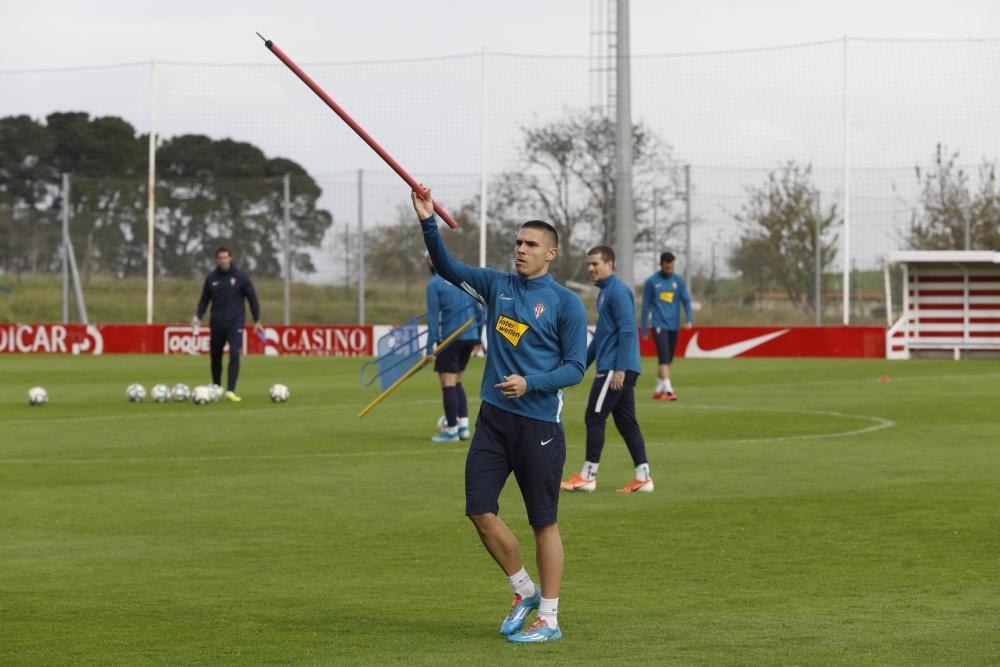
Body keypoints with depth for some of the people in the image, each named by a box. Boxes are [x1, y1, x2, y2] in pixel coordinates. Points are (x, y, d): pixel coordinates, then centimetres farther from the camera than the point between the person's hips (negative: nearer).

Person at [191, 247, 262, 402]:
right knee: (215, 356, 10)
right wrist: (198, 316, -4)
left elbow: (252, 298, 2)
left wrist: (257, 321, -2)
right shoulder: (211, 278, 4)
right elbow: (204, 299, 11)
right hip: (217, 324, 3)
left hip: (235, 323, -3)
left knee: (234, 354, -17)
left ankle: (230, 391, -19)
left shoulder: (240, 277, -2)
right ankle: (216, 388, 32)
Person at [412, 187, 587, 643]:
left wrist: (530, 384, -21)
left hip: (539, 424, -5)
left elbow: (575, 367, -6)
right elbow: (446, 267, 5)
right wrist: (428, 222, -11)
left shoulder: (565, 303, -5)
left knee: (543, 522, 1)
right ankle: (524, 590, 22)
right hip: (493, 417, 5)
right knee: (480, 511, 2)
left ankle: (549, 619, 8)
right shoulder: (498, 285, 9)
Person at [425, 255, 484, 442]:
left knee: (448, 384, -1)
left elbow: (433, 316, -11)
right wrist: (477, 338, 21)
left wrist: (430, 347, -11)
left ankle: (452, 430, -2)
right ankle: (463, 425, 9)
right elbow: (478, 309, 14)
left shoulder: (434, 284, -7)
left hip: (450, 339, -6)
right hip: (470, 336, 7)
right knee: (456, 382, 17)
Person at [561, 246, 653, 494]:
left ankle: (588, 476, 0)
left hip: (615, 369, -10)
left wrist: (620, 369, -23)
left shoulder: (618, 291, -12)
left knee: (594, 418, -5)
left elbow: (627, 331, -19)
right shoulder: (605, 292, 18)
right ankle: (643, 477, 7)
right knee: (626, 422, 8)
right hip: (611, 368, 10)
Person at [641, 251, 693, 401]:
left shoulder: (679, 281, 7)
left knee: (668, 360, 10)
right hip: (659, 325, -4)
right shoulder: (651, 282, 0)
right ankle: (668, 390, -21)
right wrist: (644, 329, 3)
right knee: (664, 358, -15)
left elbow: (686, 300, 2)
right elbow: (646, 305, 3)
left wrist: (690, 319, -15)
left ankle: (658, 389, 23)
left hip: (674, 325, 4)